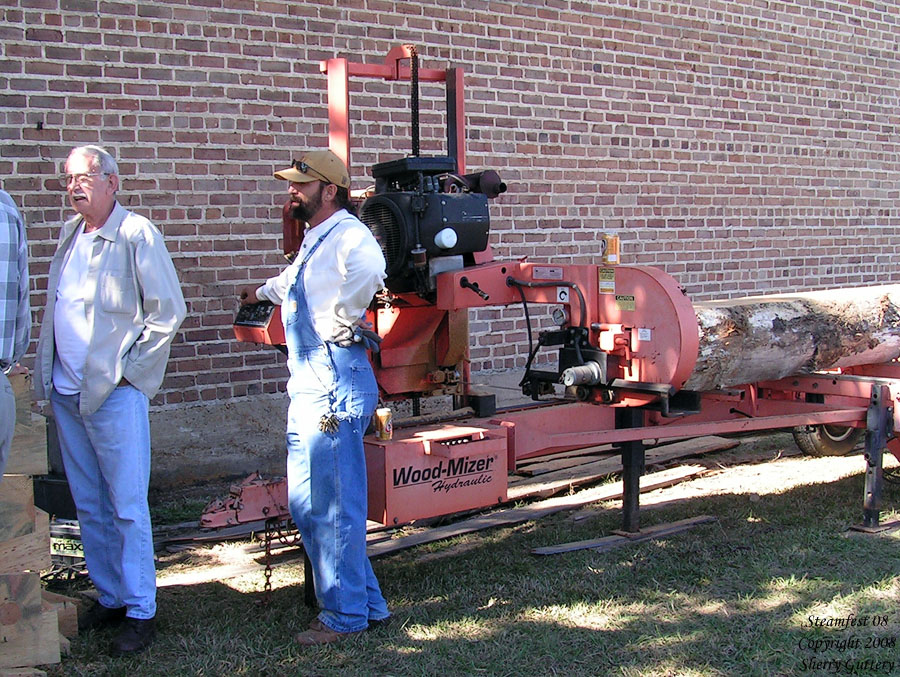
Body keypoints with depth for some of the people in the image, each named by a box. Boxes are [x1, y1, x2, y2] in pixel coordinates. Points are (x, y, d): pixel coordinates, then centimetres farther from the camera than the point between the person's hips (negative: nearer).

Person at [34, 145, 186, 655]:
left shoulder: (136, 235, -10)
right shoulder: (70, 234, 13)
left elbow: (169, 311, -11)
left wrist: (129, 367, -12)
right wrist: (47, 373, 11)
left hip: (115, 394, -7)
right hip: (66, 393, 7)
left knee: (127, 508, -2)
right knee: (89, 506, 14)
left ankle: (141, 612, 7)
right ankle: (110, 597, 26)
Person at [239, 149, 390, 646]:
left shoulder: (347, 233, -12)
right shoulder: (312, 242, 20)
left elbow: (368, 270, -37)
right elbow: (290, 285, 43)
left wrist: (341, 322, -22)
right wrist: (261, 292, 62)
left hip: (335, 386, -11)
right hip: (307, 388, 11)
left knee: (332, 506, -2)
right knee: (306, 506, 14)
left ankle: (346, 615, 11)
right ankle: (367, 603, 24)